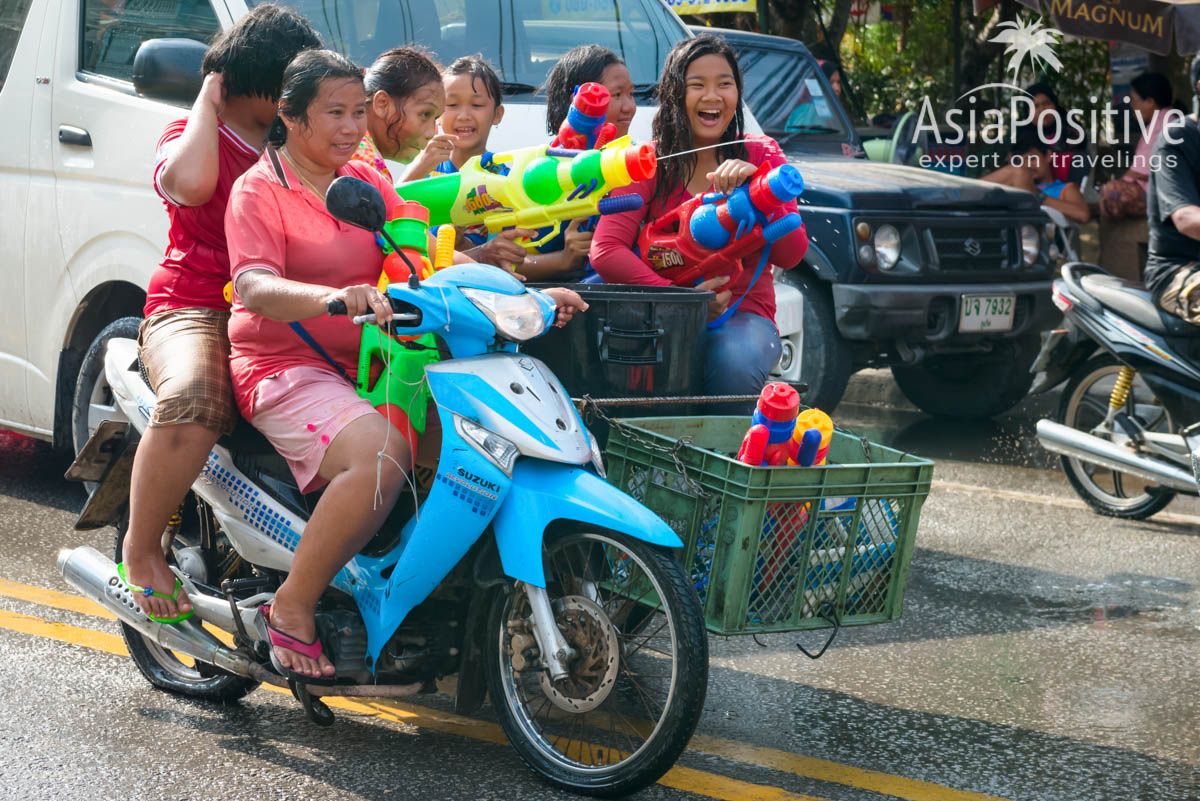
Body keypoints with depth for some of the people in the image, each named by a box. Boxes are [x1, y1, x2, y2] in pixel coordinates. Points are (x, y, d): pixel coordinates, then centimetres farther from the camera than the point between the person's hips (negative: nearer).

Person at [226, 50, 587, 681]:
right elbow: (253, 287, -21)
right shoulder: (260, 189, -4)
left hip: (363, 364, 7)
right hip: (284, 366, -7)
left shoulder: (367, 181, 17)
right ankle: (291, 609, -21)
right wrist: (334, 297, -42)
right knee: (381, 456, -33)